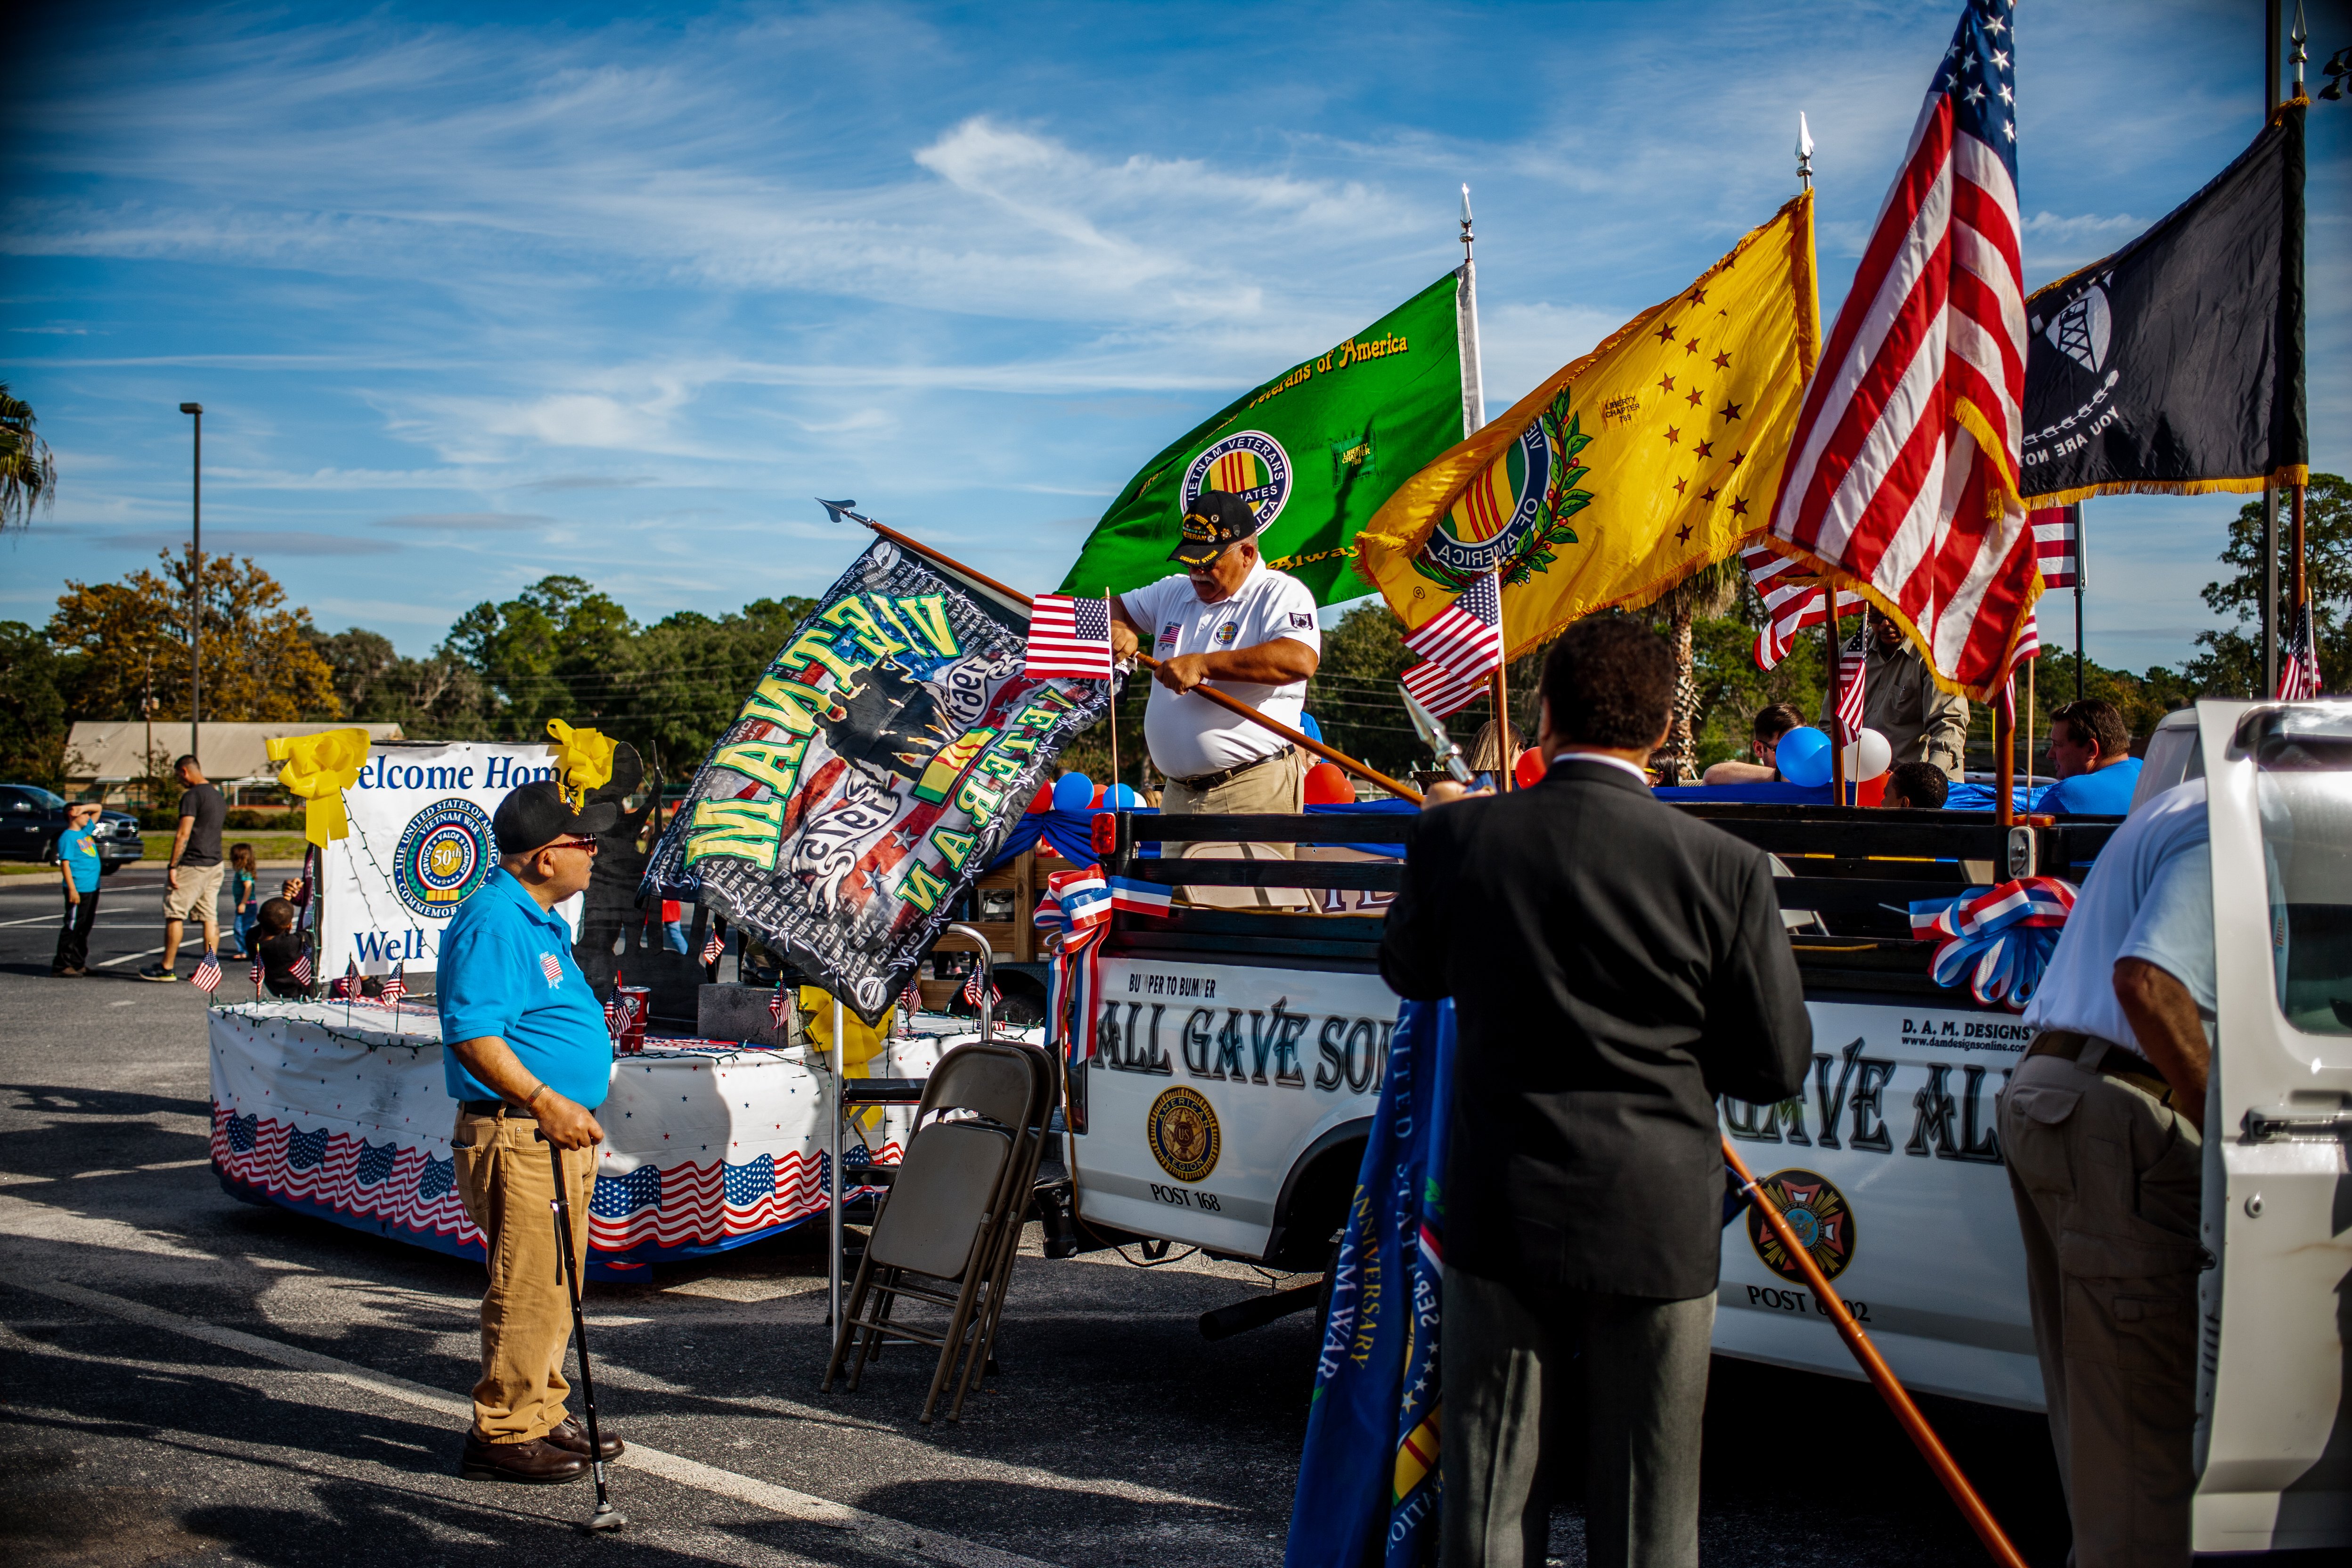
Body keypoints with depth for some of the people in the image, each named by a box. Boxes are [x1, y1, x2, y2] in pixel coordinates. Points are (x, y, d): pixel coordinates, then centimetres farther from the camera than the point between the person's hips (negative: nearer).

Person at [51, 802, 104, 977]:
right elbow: (65, 864, -15)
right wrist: (72, 889, -20)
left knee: (85, 929, 12)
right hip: (78, 890, -9)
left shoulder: (85, 831, 14)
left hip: (92, 889, 9)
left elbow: (97, 808, 24)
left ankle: (78, 963, 18)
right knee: (72, 928, -6)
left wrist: (85, 807, 1)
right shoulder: (67, 837, -10)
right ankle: (62, 964, -2)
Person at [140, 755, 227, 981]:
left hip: (192, 865, -8)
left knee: (174, 913, -1)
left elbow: (184, 834, -18)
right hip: (214, 863, 8)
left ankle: (167, 967, 2)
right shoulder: (217, 796, 15)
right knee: (210, 917, 6)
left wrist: (173, 866, -17)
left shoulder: (192, 796, -13)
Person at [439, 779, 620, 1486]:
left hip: (558, 1133, 11)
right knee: (527, 1288, -5)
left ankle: (544, 1413, 28)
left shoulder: (540, 920, 16)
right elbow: (473, 1035, -25)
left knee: (556, 1285, 17)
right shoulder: (493, 923, -17)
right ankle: (504, 1434, 5)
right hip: (514, 1136, -11)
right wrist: (546, 1102, -28)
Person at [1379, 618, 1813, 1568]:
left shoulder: (1460, 836, -9)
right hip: (1655, 1223, -1)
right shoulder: (1724, 868, -12)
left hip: (1501, 1214, 1)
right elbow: (1778, 1065, -4)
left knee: (1490, 1490, 13)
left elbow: (1409, 970, 11)